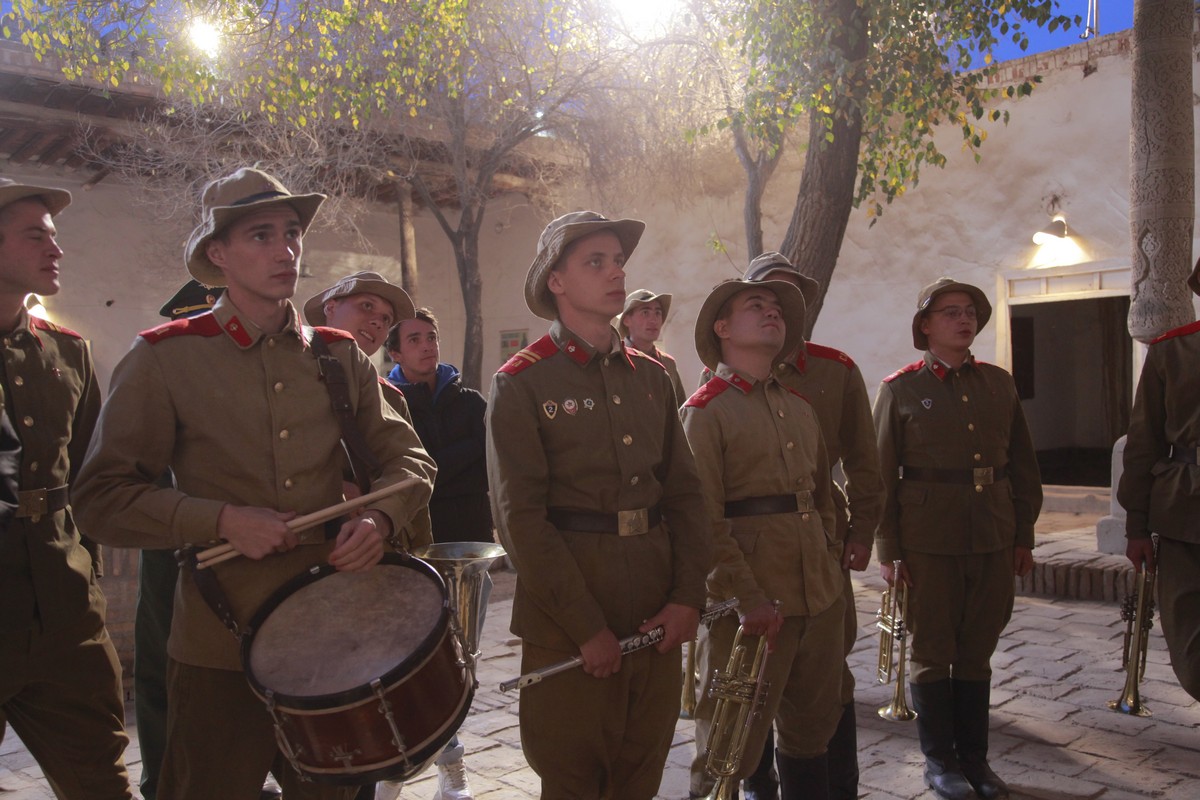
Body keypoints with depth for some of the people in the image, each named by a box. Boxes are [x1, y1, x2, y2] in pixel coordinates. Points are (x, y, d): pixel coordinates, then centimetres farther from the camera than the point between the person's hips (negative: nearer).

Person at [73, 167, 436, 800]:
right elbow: (103, 499, -7)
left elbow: (409, 459, 7)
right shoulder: (164, 358, -5)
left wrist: (380, 518, -14)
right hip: (222, 648, -3)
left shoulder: (339, 357, 5)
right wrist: (223, 520, -19)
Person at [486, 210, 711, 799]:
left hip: (657, 614, 5)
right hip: (568, 625, -5)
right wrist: (587, 628, -15)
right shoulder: (521, 384, -7)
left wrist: (688, 596, -4)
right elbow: (521, 518, -13)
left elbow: (684, 492, 8)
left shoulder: (651, 376, 10)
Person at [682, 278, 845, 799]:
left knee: (812, 730, 18)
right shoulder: (705, 411, -7)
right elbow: (705, 519, -14)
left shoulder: (800, 409, 15)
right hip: (753, 604, -7)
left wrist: (831, 566, 15)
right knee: (731, 741, 3)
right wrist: (748, 597, -19)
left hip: (821, 595, 7)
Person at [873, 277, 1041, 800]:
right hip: (928, 541, -3)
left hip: (994, 540, 4)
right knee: (933, 652, 6)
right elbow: (881, 475, -3)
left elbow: (1023, 466, 13)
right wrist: (888, 551, -6)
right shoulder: (900, 389, -2)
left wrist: (1024, 536, 9)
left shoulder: (999, 383, 9)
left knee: (978, 652, 12)